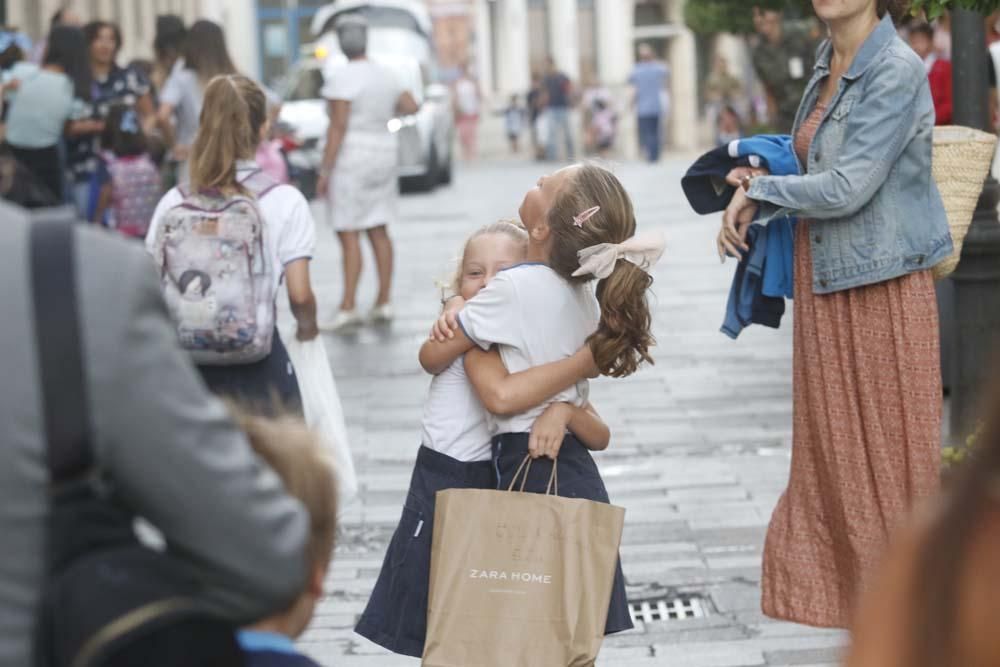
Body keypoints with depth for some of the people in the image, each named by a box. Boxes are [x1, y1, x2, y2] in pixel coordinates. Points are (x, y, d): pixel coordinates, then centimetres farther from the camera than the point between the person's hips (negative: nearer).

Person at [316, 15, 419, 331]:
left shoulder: (341, 77, -15)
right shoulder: (385, 74, 6)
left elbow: (337, 127, -19)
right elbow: (411, 106, 17)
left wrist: (325, 171, -16)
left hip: (349, 161, -7)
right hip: (382, 158, 7)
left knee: (348, 234, -8)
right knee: (378, 232, 11)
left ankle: (348, 307, -12)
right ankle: (384, 302, 12)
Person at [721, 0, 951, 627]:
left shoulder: (897, 71, -19)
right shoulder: (831, 59, 7)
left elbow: (849, 187, -22)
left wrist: (761, 190, -8)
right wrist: (753, 200, -3)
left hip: (882, 285, -8)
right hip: (825, 276, 8)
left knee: (888, 437, 3)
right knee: (830, 432, 15)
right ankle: (835, 580, 28)